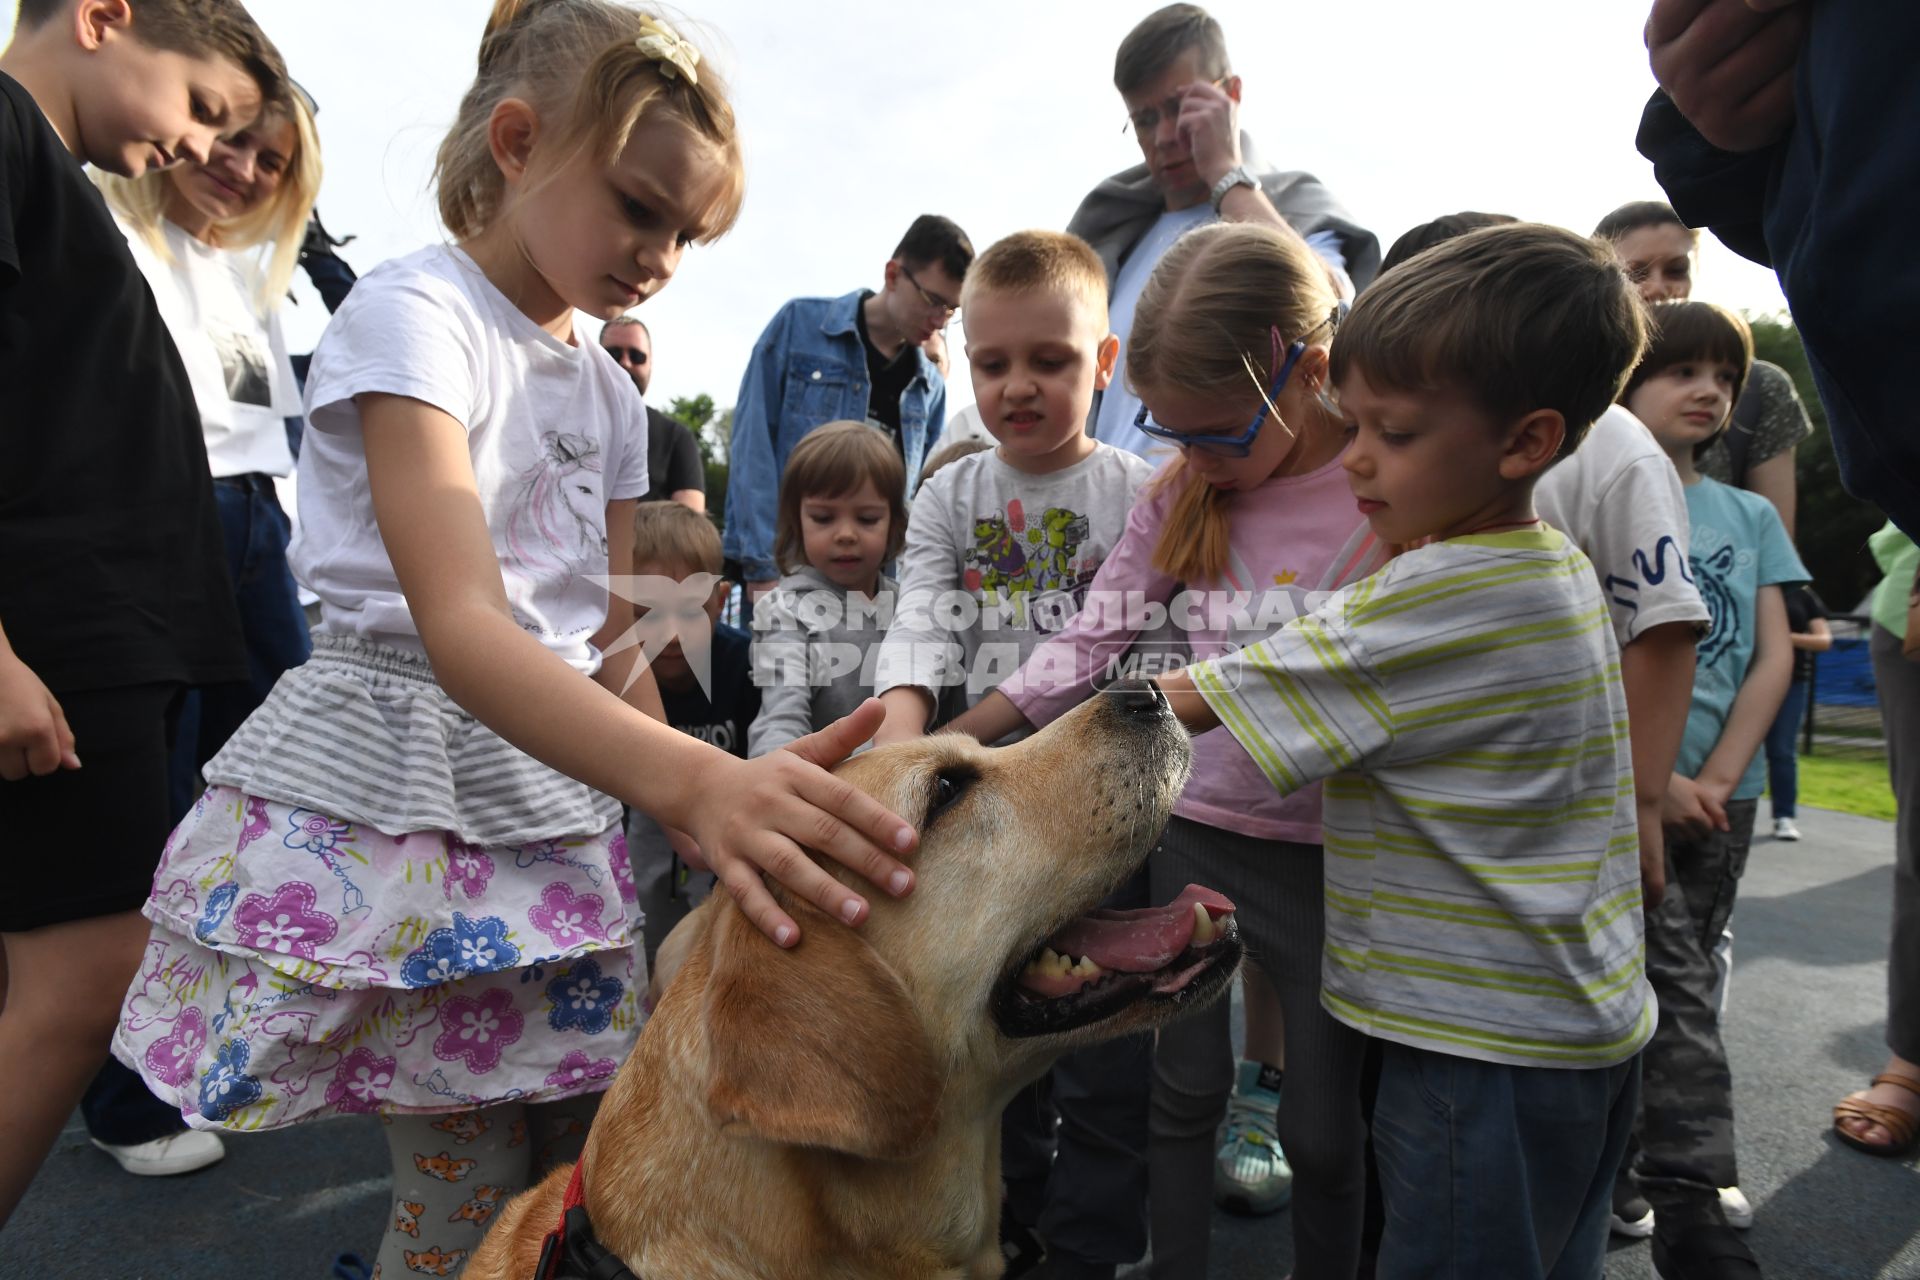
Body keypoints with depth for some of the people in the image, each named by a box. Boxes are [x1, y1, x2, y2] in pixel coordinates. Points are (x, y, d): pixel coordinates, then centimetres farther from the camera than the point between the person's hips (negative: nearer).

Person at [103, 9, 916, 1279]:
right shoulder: (412, 314, -12)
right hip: (392, 784, -6)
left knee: (599, 1152, 6)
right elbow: (460, 628, -27)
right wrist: (692, 777, -44)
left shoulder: (609, 390, 11)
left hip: (563, 781, 7)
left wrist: (718, 810, 2)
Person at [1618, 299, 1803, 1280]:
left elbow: (1773, 657, 5)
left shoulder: (1750, 516, 11)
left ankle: (1632, 1152, 29)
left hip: (1722, 791, 5)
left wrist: (1715, 777, -7)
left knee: (1681, 984, 12)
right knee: (1677, 988, -9)